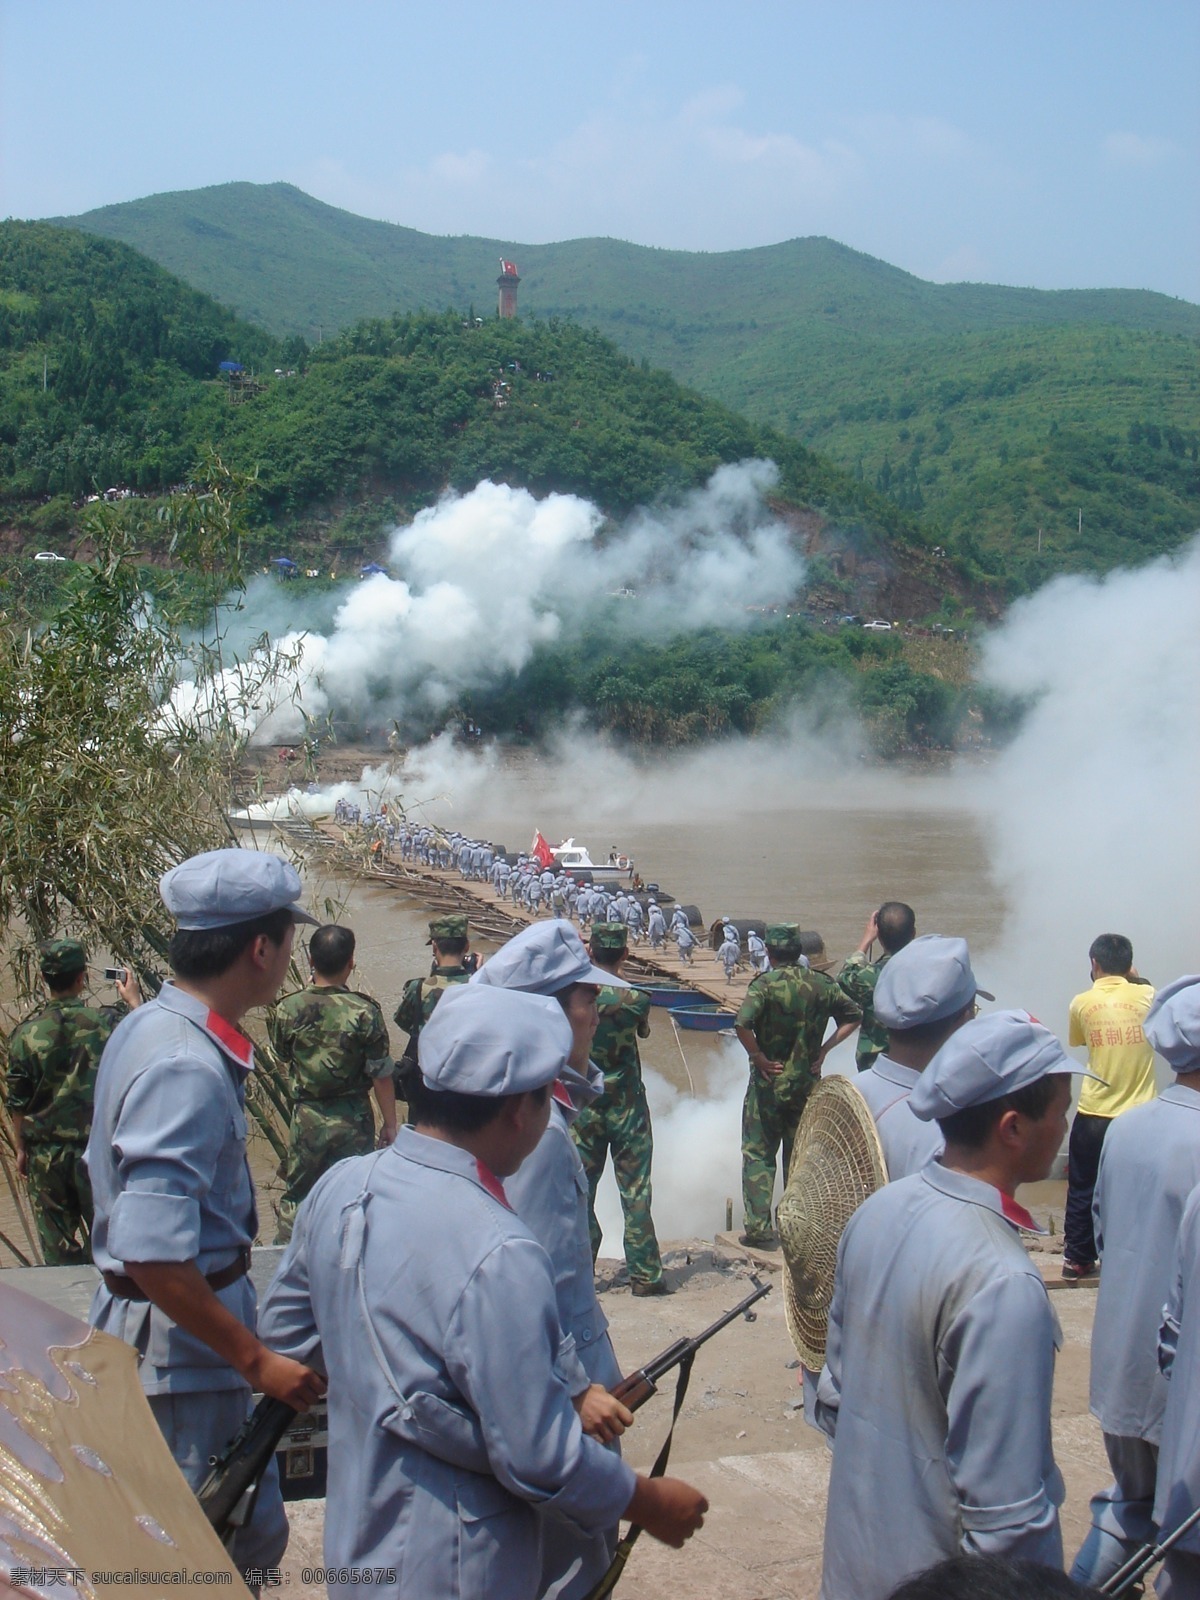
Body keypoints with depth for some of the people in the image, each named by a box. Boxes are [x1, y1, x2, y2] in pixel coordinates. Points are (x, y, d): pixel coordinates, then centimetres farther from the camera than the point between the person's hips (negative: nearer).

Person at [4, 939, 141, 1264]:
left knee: (58, 1250, 11)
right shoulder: (107, 1022, -11)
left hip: (45, 1155, 1)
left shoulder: (26, 1034, -8)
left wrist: (21, 1149, 13)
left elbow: (17, 1103, -1)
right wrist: (134, 1002, 22)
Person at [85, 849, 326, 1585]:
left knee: (252, 1530, 17)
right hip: (182, 1339, -10)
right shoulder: (189, 1068, -25)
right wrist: (256, 1359, -24)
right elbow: (153, 1254, -30)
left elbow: (109, 1168, 18)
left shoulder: (149, 1028, 6)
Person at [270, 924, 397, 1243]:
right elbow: (381, 1074, -11)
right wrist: (390, 1123, 0)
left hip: (307, 1117, 1)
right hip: (354, 1120, -1)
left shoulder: (287, 1010, -11)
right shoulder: (365, 1012, -17)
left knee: (297, 1195, 15)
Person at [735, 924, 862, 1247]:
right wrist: (824, 1050, 6)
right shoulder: (820, 984, 0)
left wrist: (758, 1058, -16)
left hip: (770, 1080, -4)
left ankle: (759, 1228, -3)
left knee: (758, 1154, 3)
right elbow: (852, 1016, 7)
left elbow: (743, 1023, -28)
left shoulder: (765, 983, -14)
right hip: (807, 1081, 4)